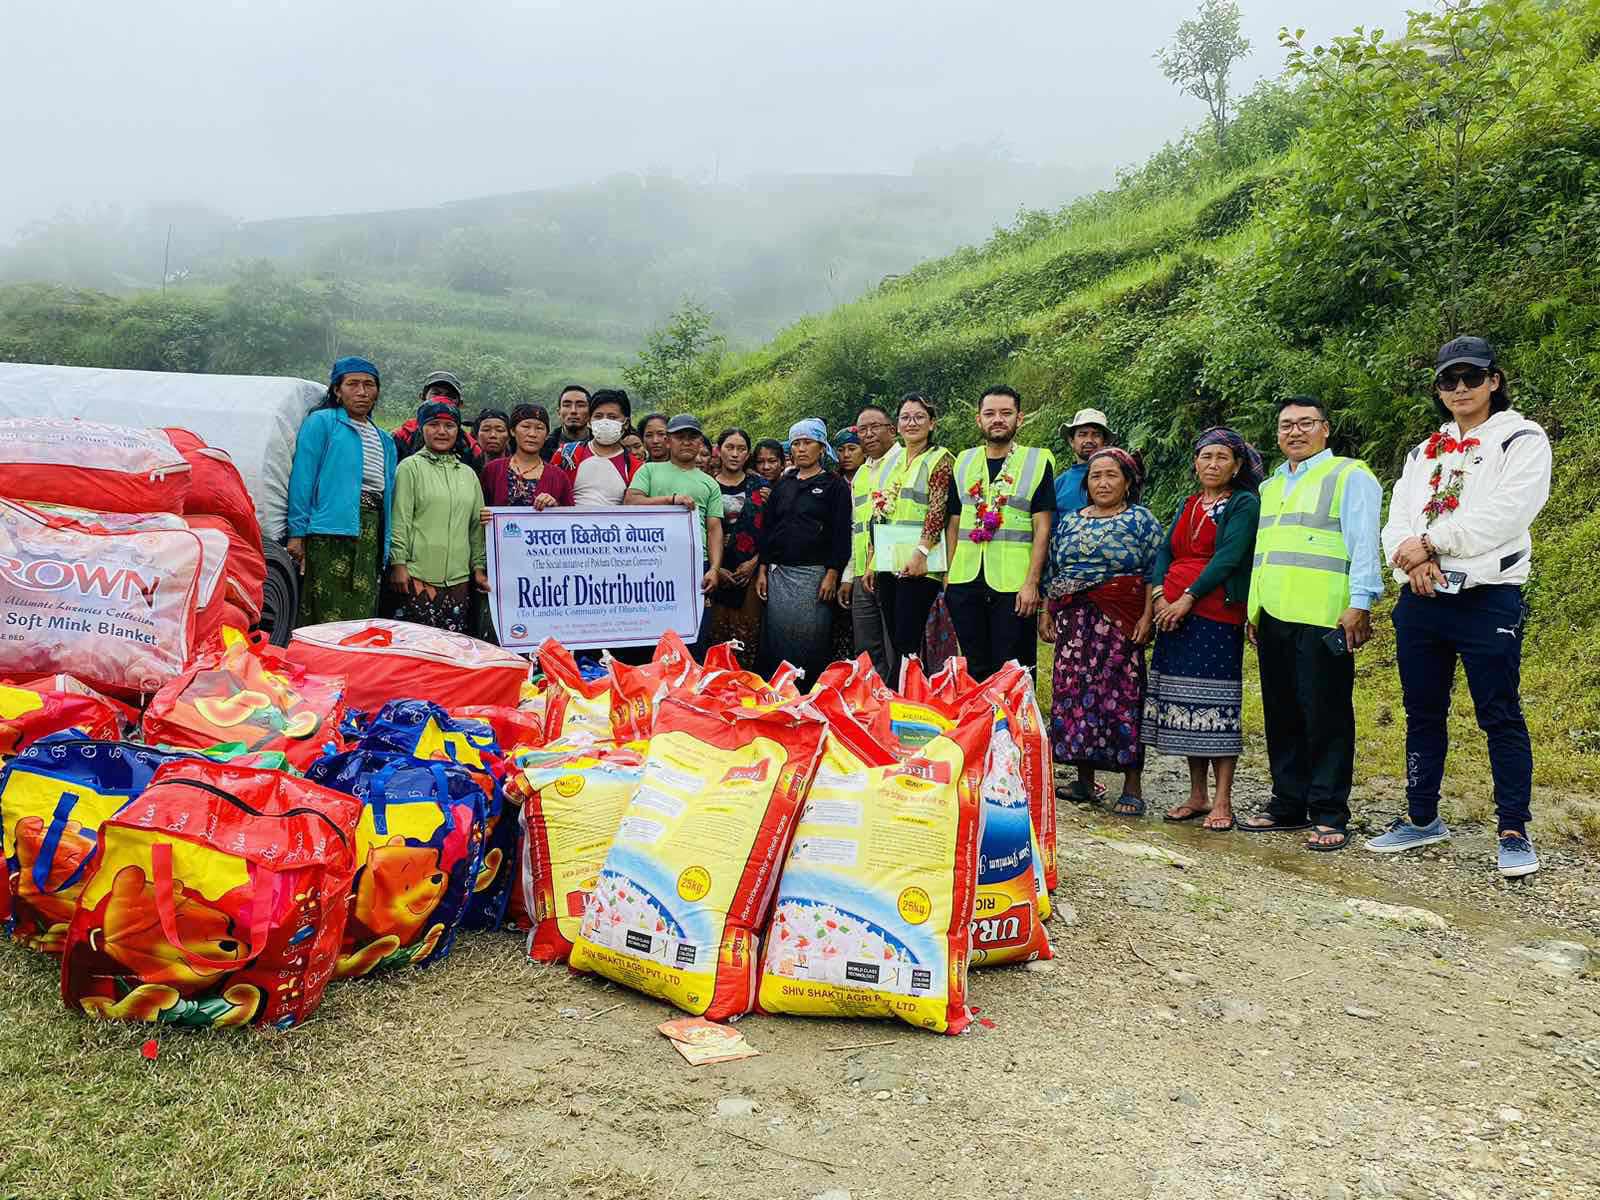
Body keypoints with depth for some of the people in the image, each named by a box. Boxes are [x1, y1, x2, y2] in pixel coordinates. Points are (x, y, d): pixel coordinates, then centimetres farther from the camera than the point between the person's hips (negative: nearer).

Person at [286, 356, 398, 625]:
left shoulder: (385, 441, 22)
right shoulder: (321, 422, 4)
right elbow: (302, 478, -4)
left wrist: (385, 549, 14)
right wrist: (297, 533, -12)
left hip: (370, 539, 6)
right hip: (330, 533, -6)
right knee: (327, 621, -10)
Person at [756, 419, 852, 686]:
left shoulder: (835, 486, 2)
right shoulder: (782, 485, 16)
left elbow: (841, 533, -4)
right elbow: (767, 529, 16)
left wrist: (832, 574, -12)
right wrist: (762, 570, 8)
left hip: (815, 573, -4)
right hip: (779, 572, 4)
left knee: (811, 637, -4)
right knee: (778, 635, 3)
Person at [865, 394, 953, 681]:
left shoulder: (940, 459, -1)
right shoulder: (892, 462, 20)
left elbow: (938, 510, -12)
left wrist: (921, 551, -22)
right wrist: (872, 561, 16)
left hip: (916, 563, -7)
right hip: (888, 562, 7)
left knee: (907, 645, -9)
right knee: (894, 643, 9)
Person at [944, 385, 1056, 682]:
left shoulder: (1039, 461, 1)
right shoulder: (963, 461, 13)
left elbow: (1042, 528, -4)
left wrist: (1032, 582, -12)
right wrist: (949, 573, 8)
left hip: (1014, 584, -4)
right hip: (966, 581, 4)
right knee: (974, 668, 10)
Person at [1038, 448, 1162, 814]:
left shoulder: (1140, 520, 3)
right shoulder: (1069, 521, 16)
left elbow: (1154, 573, -2)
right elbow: (1052, 572, 18)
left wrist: (1147, 617, -11)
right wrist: (1045, 612, 11)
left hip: (1120, 621, -4)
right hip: (1073, 621, 5)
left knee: (1121, 691, -7)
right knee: (1073, 691, 2)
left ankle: (1132, 786, 0)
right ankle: (1084, 780, 13)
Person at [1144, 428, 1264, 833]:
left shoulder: (1244, 503, -1)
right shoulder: (1188, 505, 19)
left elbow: (1229, 557, -12)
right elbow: (1165, 552, 12)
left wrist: (1188, 598, -16)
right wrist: (1160, 595, -5)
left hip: (1217, 613, -6)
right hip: (1174, 613, 6)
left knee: (1216, 706, -8)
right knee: (1184, 705, 7)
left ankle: (1222, 802, -2)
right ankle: (1197, 795, 16)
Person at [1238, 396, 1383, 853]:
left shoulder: (1349, 476, 1)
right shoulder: (1270, 487, 22)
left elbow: (1364, 544, -8)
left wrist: (1360, 604, -16)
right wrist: (1252, 609, 19)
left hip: (1323, 619, -7)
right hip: (1272, 619, 7)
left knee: (1326, 717, -4)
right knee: (1282, 716, 11)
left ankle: (1329, 815, 3)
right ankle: (1288, 805, 20)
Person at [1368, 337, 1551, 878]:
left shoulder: (1521, 439, 1)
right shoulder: (1422, 453, 17)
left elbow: (1504, 514, -14)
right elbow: (1397, 522, 7)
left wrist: (1430, 542, -12)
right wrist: (1411, 561, -14)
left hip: (1488, 599, -5)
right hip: (1420, 600, 6)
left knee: (1500, 717, -2)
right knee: (1422, 715, 11)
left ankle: (1514, 832, 7)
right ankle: (1423, 819, 22)